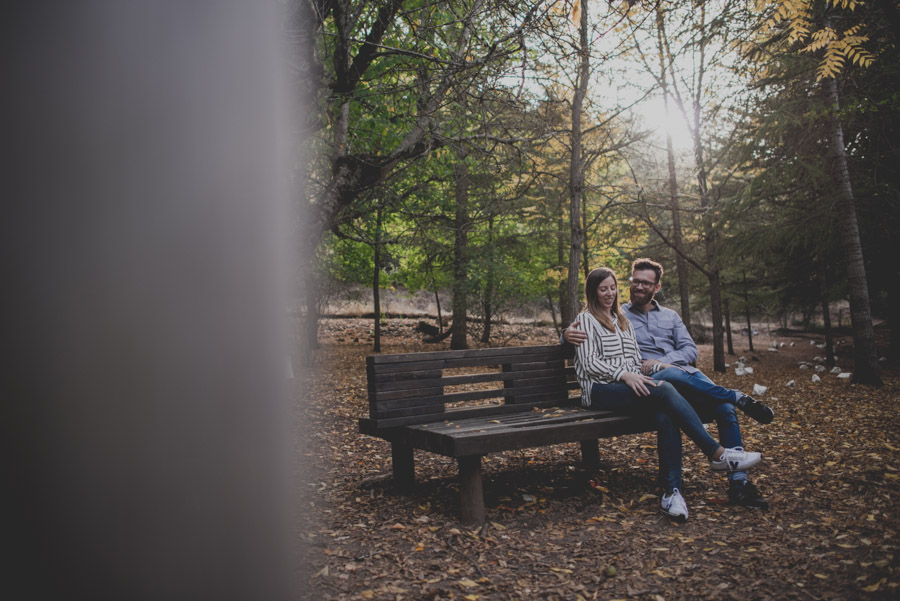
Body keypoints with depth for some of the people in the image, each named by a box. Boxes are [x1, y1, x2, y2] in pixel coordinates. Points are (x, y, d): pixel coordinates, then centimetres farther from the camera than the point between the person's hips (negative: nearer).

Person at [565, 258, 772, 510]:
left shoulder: (670, 316, 24)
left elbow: (690, 351, 12)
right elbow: (583, 333, 10)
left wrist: (660, 362, -9)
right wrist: (568, 334, -17)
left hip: (688, 375, 4)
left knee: (726, 409, -25)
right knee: (672, 375, -41)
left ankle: (738, 483, -19)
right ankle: (738, 397, -30)